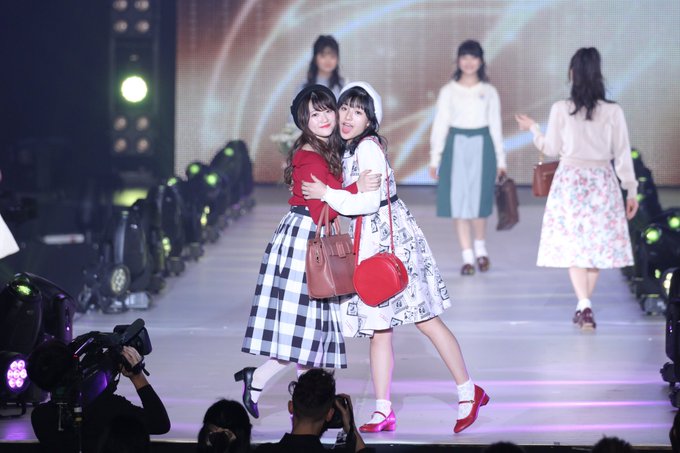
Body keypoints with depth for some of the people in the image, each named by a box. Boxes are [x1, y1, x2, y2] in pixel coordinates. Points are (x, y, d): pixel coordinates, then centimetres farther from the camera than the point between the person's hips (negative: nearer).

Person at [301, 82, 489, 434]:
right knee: (378, 329, 7)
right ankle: (383, 412, 9)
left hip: (391, 239, -9)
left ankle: (469, 392, 5)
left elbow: (369, 201, -21)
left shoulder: (367, 147, -15)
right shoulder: (351, 149, 13)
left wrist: (326, 194, -17)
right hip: (370, 244, 9)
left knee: (426, 320, -4)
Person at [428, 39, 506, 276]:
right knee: (459, 202, -2)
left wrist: (500, 159, 6)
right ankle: (467, 256, 4)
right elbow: (440, 124, 5)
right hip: (456, 147, 0)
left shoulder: (488, 92, 6)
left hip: (482, 147, 0)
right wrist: (434, 158, 0)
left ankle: (480, 248, 24)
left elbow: (495, 126, 8)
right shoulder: (448, 91, 5)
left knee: (478, 201, -1)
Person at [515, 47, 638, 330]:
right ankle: (585, 305, 20)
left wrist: (532, 128, 19)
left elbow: (551, 149, 1)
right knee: (597, 245, 13)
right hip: (602, 182, 1)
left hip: (570, 181, -1)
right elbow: (622, 154, -3)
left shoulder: (560, 110, -8)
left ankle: (584, 306, -13)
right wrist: (631, 190, 5)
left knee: (574, 245, 2)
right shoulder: (613, 112, -5)